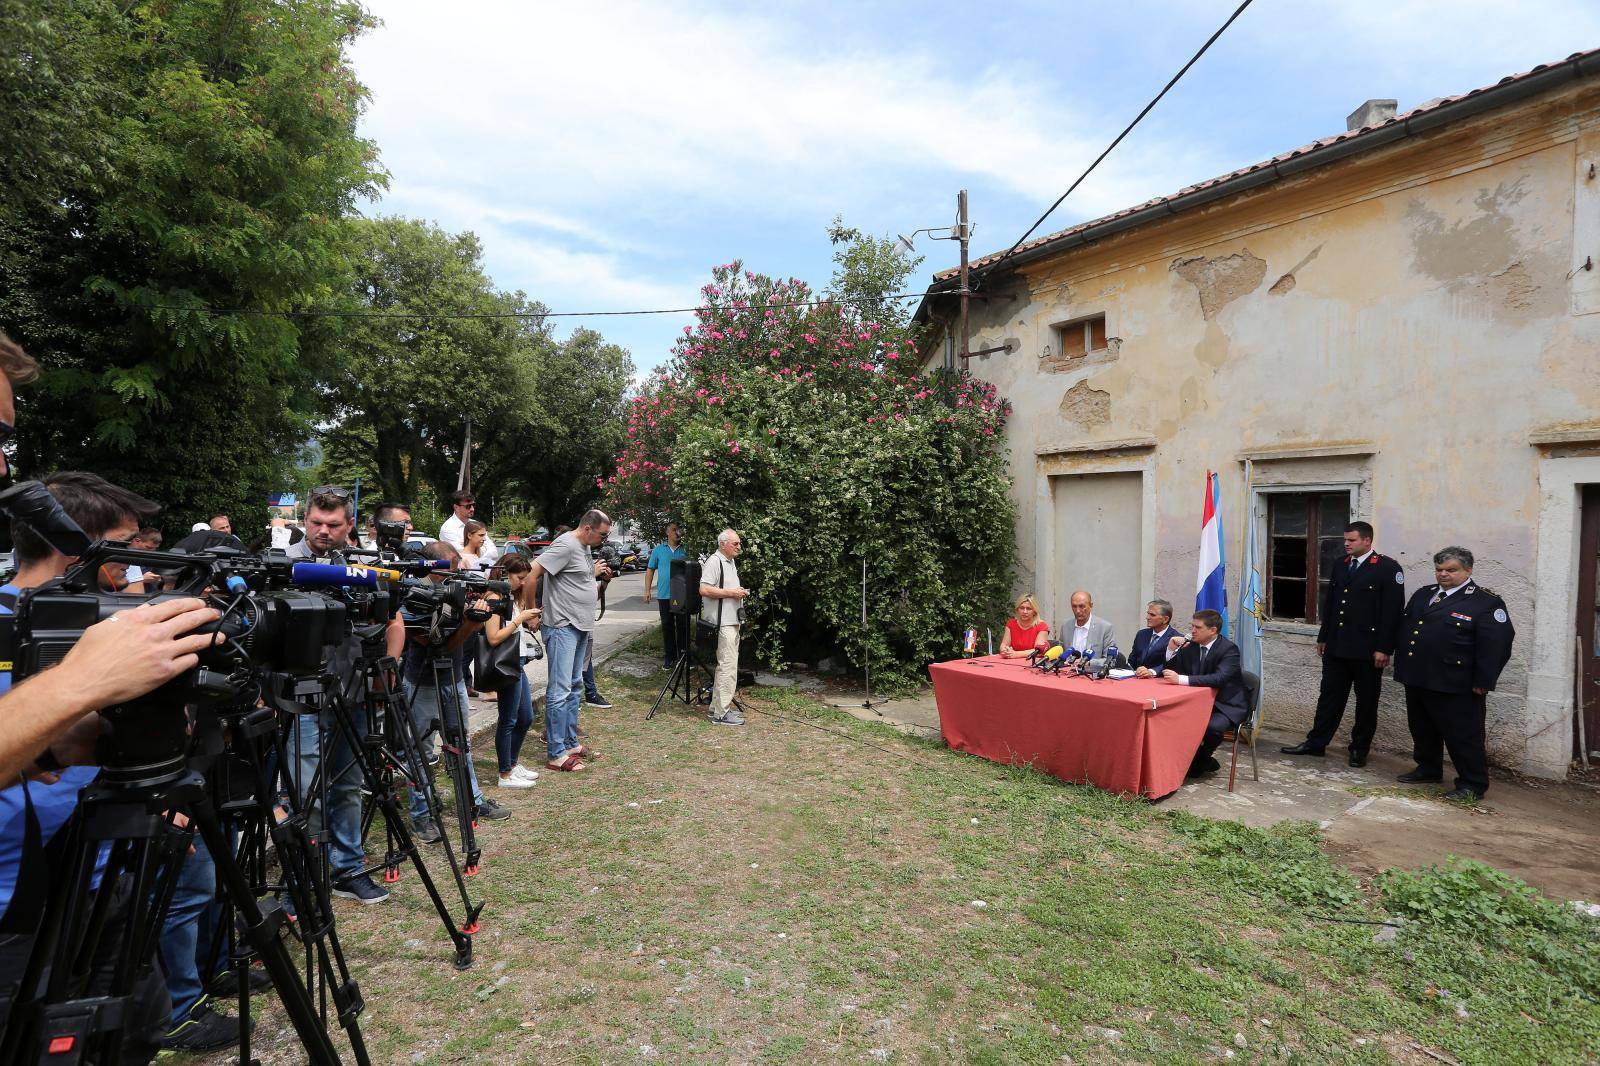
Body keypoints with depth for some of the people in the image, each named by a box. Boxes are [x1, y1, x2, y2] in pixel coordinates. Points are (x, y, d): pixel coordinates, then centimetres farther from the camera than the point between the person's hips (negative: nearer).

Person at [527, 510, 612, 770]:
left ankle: (571, 742, 26)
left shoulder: (585, 548, 14)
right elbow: (531, 574, -21)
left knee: (574, 686, 16)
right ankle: (557, 754, -2)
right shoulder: (565, 545, -16)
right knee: (559, 690, -7)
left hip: (581, 627, 10)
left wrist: (594, 573, 11)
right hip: (562, 628, -10)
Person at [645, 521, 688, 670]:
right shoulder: (658, 550, 7)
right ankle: (669, 657, 17)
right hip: (664, 595, 1)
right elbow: (650, 570, 10)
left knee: (683, 625, 2)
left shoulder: (685, 550, 5)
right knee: (667, 626, 7)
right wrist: (647, 590, 3)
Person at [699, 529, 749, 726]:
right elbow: (704, 589, -23)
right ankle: (721, 713, -5)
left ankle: (717, 706, 25)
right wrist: (731, 593, -19)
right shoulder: (714, 561, -14)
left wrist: (741, 592, 14)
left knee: (725, 665, 16)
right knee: (728, 666, -10)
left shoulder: (731, 562, 18)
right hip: (722, 622, -11)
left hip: (732, 621, 11)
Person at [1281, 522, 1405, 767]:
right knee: (1330, 696, 10)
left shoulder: (1388, 568, -7)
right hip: (1336, 646, 5)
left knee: (1366, 701, 8)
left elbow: (1394, 609, -11)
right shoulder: (1340, 565, 10)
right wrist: (1323, 637, 14)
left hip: (1367, 650, -5)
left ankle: (1359, 749, 20)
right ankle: (1315, 743, 15)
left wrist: (1384, 648, -14)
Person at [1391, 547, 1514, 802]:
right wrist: (1401, 666, 14)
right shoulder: (1423, 594, 13)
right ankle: (1428, 769, 34)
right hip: (1417, 679, 7)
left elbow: (1496, 644, -12)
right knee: (1422, 730, 18)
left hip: (1455, 686, -7)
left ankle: (1473, 785, 13)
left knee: (1463, 735, 1)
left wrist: (1483, 682, -14)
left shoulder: (1486, 602, -7)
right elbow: (1404, 629, 18)